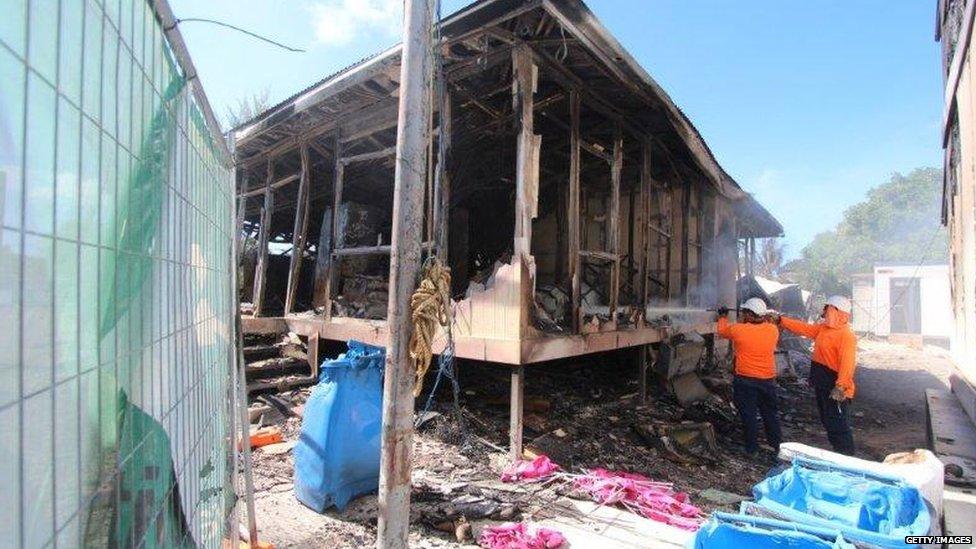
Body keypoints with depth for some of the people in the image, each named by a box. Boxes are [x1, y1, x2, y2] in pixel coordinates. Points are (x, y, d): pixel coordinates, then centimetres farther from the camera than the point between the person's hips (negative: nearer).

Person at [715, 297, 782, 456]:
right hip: (768, 380, 4)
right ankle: (777, 444, 31)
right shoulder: (773, 330, -7)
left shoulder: (738, 330, -16)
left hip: (745, 380, -4)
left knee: (748, 414, 7)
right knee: (770, 413, 19)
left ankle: (751, 448, 16)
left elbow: (721, 330, 4)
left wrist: (723, 316, 21)